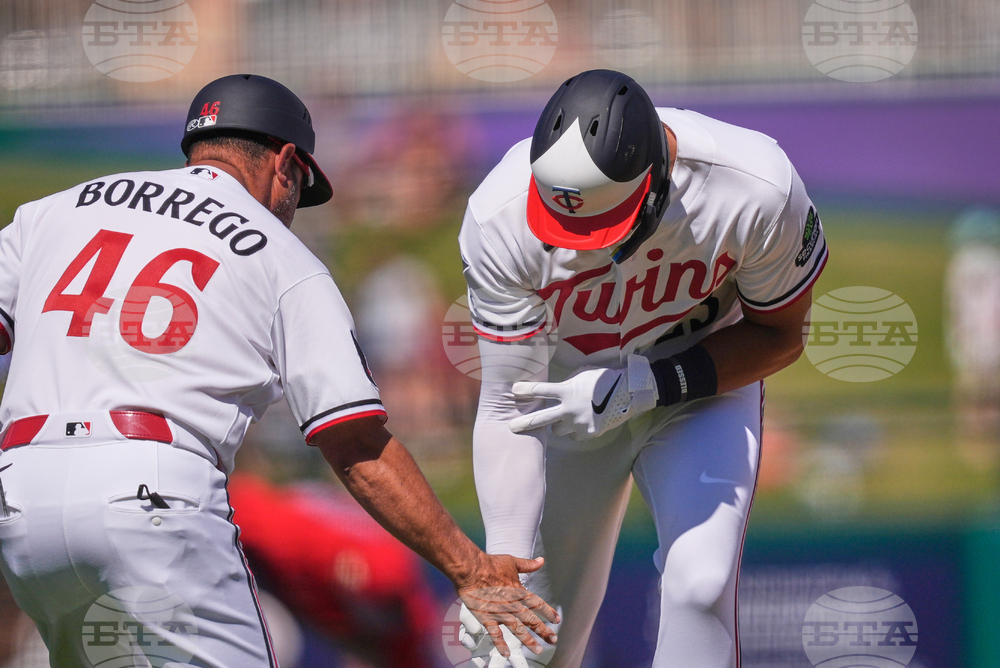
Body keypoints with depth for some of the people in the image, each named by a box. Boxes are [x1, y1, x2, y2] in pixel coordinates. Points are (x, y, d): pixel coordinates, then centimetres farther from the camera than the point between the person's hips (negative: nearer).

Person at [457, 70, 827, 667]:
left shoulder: (758, 192, -33)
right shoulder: (500, 220, -32)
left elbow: (779, 335, -13)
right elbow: (509, 409, -26)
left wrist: (645, 387, -28)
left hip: (706, 381, -1)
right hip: (569, 392, 1)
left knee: (700, 587, -21)